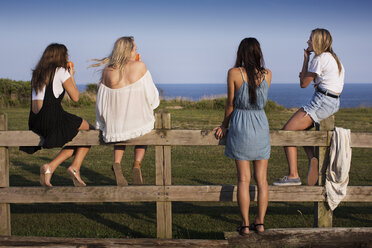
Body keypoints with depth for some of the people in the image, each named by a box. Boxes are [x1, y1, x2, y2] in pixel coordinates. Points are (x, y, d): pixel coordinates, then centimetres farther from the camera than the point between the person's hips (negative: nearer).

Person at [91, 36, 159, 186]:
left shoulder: (107, 71, -1)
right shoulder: (140, 66, -7)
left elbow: (101, 103, 5)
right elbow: (151, 95, -6)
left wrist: (101, 125, 18)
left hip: (114, 125, 2)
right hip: (138, 120, -2)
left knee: (120, 132, 37)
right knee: (143, 128, 34)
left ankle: (117, 162, 10)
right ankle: (137, 163, 9)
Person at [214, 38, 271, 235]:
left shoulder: (234, 73, -9)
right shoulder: (267, 74, 1)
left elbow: (231, 104, -2)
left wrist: (224, 125, 11)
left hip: (241, 127, -2)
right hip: (261, 126, 3)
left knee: (243, 179, 2)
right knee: (261, 178, 8)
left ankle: (245, 224, 4)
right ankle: (260, 222, 12)